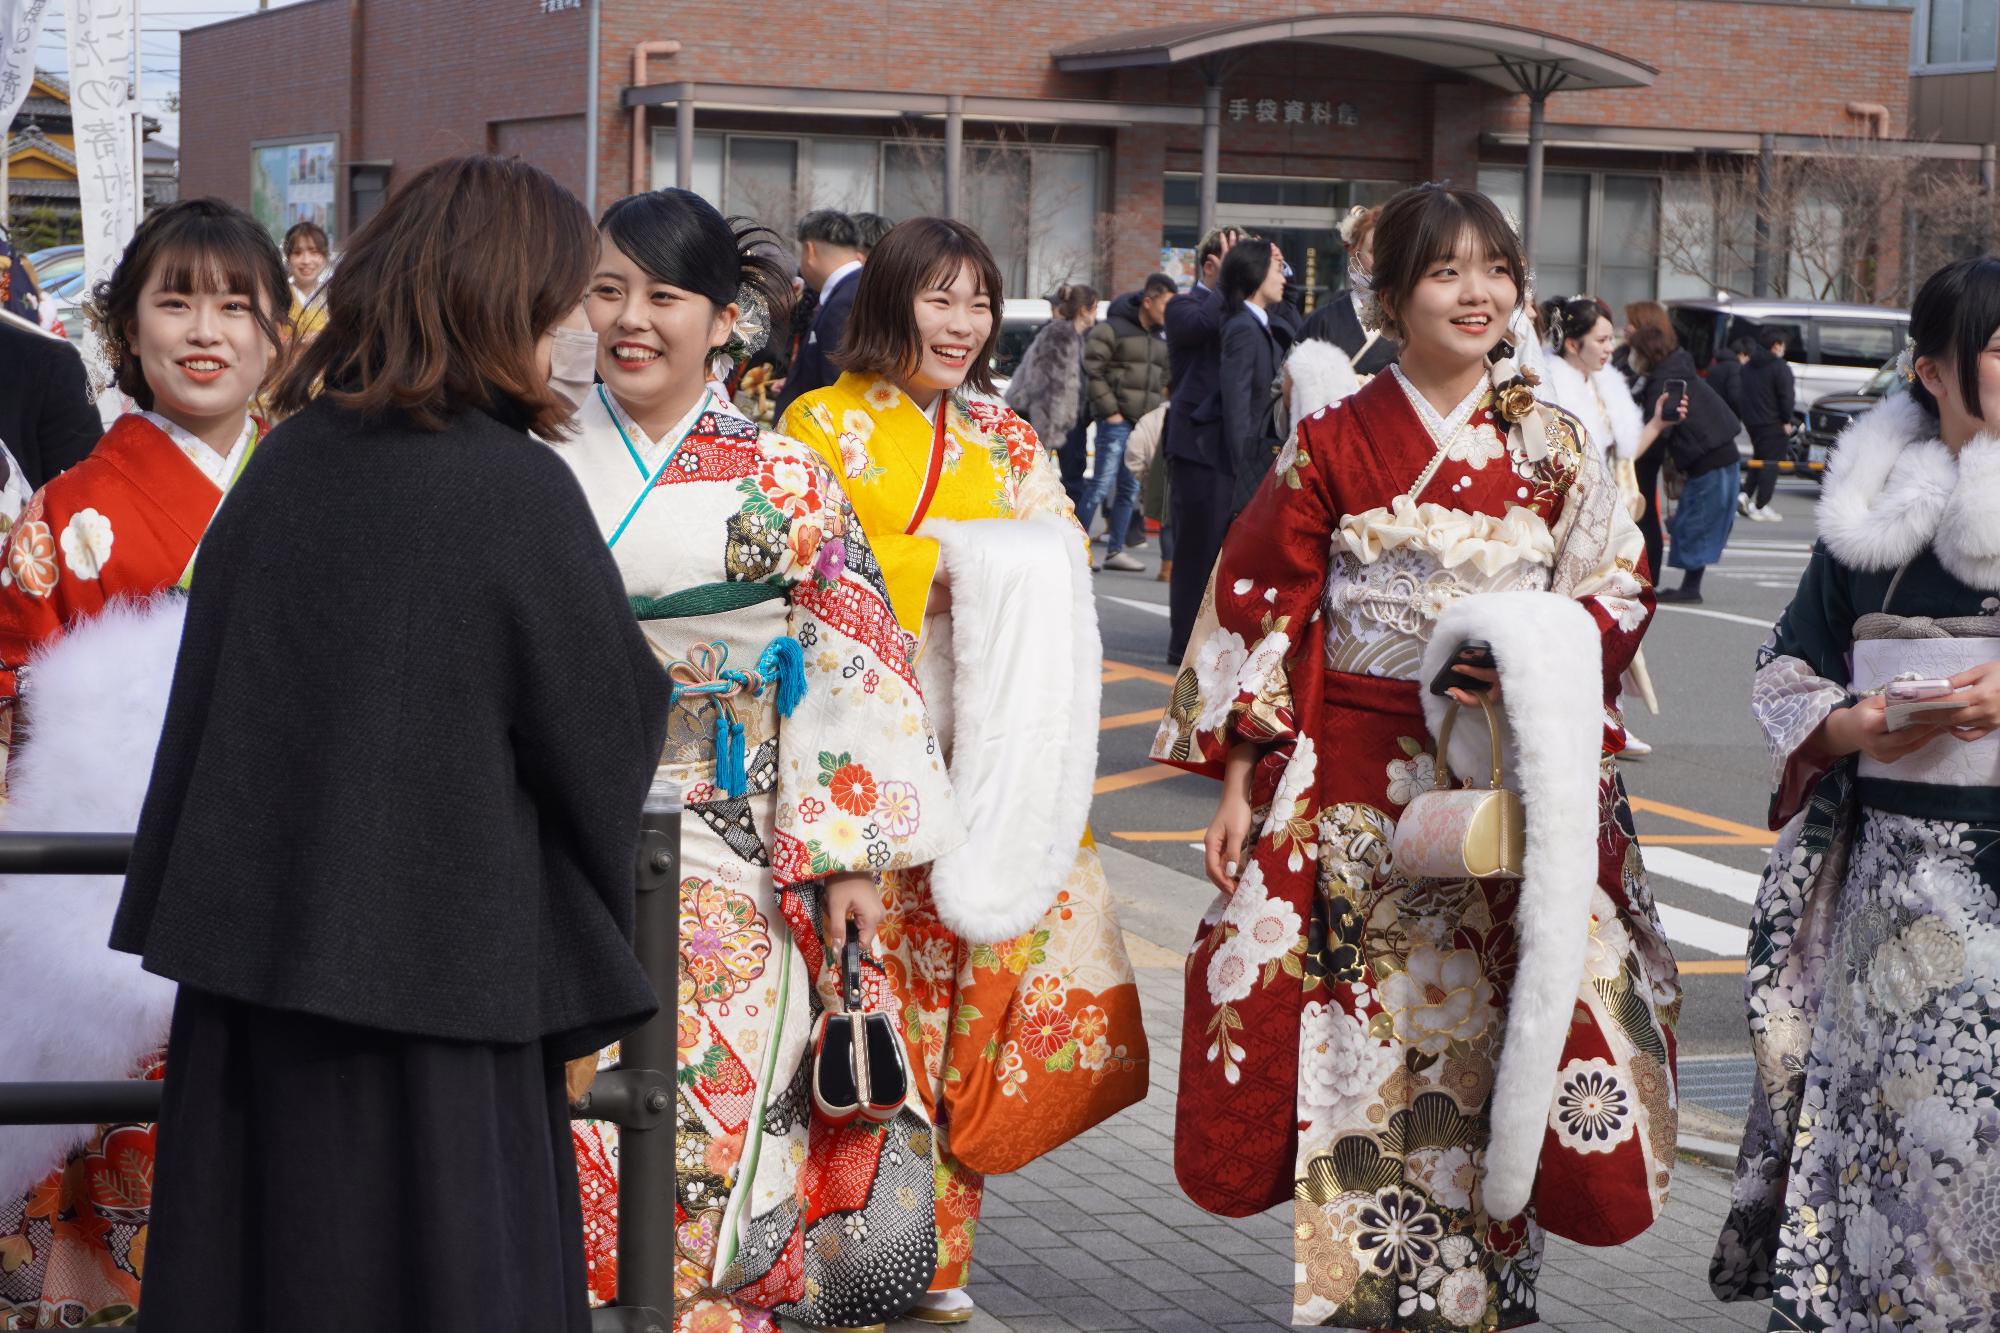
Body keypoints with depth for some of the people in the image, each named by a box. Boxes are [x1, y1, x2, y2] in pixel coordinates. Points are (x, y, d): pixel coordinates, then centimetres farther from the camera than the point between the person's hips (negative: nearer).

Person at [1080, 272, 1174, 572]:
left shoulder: (1162, 338, 15)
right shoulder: (1113, 329, -8)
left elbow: (1166, 378, 23)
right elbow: (1092, 370, -11)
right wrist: (1110, 410, -13)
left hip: (1147, 423, 7)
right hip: (1117, 420, -7)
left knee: (1130, 488, 9)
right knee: (1103, 484, -9)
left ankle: (1115, 551, 15)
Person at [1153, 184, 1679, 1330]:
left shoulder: (1550, 444, 7)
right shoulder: (1333, 445, 4)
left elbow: (1618, 595, 6)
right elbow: (1263, 610, 3)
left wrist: (1533, 659, -14)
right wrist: (1239, 780, -1)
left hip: (1509, 787, 1)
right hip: (1352, 794, -1)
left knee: (1486, 1031, 0)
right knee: (1358, 1033, 1)